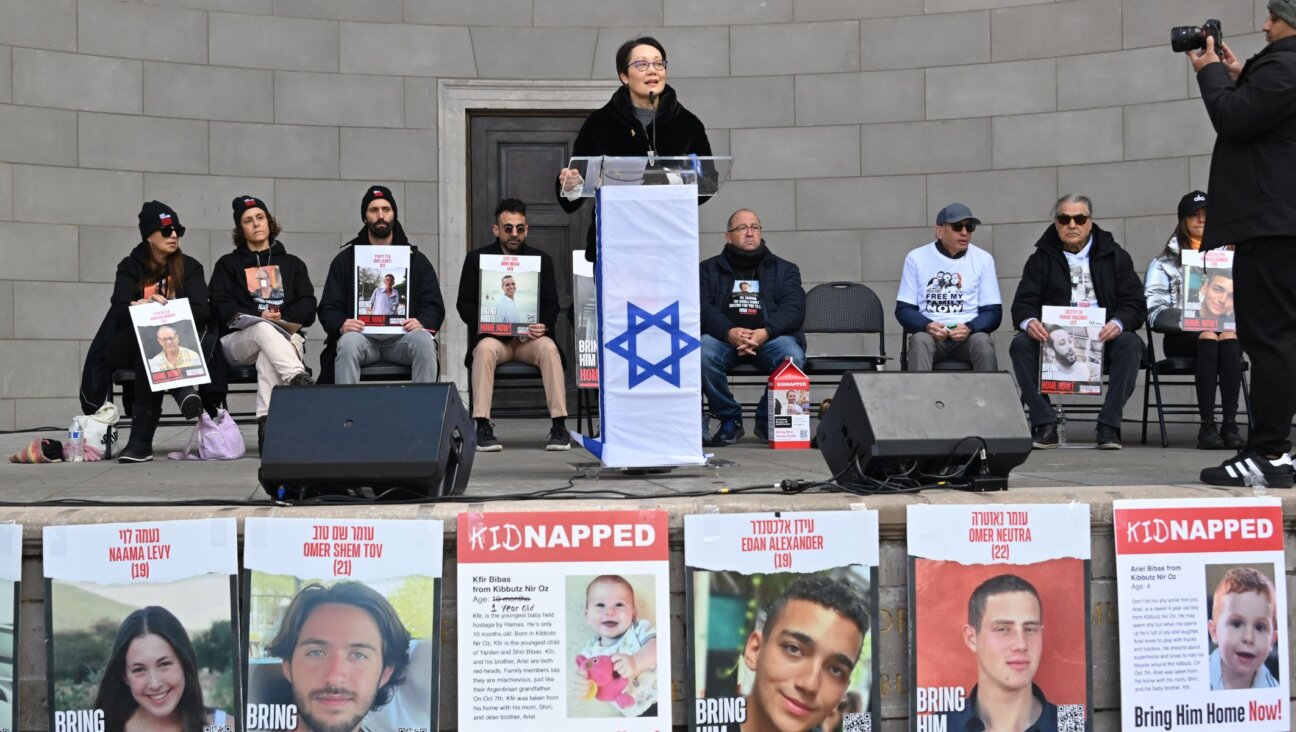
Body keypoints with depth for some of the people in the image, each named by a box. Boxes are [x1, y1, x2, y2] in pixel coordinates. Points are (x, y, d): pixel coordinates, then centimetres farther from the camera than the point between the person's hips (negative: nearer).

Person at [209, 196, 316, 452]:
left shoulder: (293, 264, 25)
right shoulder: (227, 264, 21)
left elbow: (307, 306, 10)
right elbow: (221, 307, 4)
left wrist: (283, 319, -12)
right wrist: (259, 317, -13)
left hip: (286, 337, 1)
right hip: (239, 340, -1)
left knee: (268, 353, -38)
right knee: (264, 330, -38)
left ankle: (266, 421, -50)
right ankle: (300, 380, -59)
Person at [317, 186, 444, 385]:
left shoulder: (417, 259, 17)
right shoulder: (345, 260, 15)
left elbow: (434, 306, 10)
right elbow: (328, 308, 9)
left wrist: (422, 323, -15)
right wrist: (341, 324, -16)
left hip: (402, 337, 0)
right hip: (362, 335, 0)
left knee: (424, 341, -33)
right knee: (348, 343, -35)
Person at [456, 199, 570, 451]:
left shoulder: (542, 260, 11)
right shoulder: (477, 258, 8)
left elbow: (551, 304, 7)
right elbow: (464, 303, 5)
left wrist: (543, 325, -16)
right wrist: (482, 324, -15)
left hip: (530, 337, 1)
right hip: (492, 336, -1)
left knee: (548, 348, -32)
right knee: (485, 349, -35)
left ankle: (559, 425, -31)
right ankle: (483, 426, -33)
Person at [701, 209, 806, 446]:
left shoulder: (785, 269, 18)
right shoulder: (709, 269, 17)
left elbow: (794, 309, 2)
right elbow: (702, 308, 0)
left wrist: (765, 332, -19)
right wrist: (729, 332, -21)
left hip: (770, 337, 0)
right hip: (723, 338, 0)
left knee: (792, 355, -32)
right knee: (701, 352, -33)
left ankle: (767, 421, -9)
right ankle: (730, 421, -13)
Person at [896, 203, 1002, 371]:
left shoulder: (983, 259, 7)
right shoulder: (916, 258, 5)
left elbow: (993, 311, 6)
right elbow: (904, 309, 5)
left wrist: (969, 328, -17)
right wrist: (927, 326, -17)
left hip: (969, 334, 1)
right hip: (930, 333, 0)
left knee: (982, 342, -32)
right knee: (920, 340, -33)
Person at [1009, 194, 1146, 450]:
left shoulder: (1114, 255, 11)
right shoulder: (1041, 258, 12)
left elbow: (1136, 304, 3)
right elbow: (1023, 303, 4)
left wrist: (1118, 323, -20)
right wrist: (1029, 321, -22)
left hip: (1103, 336, 0)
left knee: (1130, 344, -31)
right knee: (1020, 344, -28)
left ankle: (1108, 425, -25)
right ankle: (1045, 424, -25)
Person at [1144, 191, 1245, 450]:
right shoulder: (1166, 262, 11)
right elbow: (1154, 310, -2)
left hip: (1226, 328, 2)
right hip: (1181, 336, -2)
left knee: (1230, 338, -32)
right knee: (1207, 338, -34)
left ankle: (1230, 423, -37)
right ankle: (1207, 425, -36)